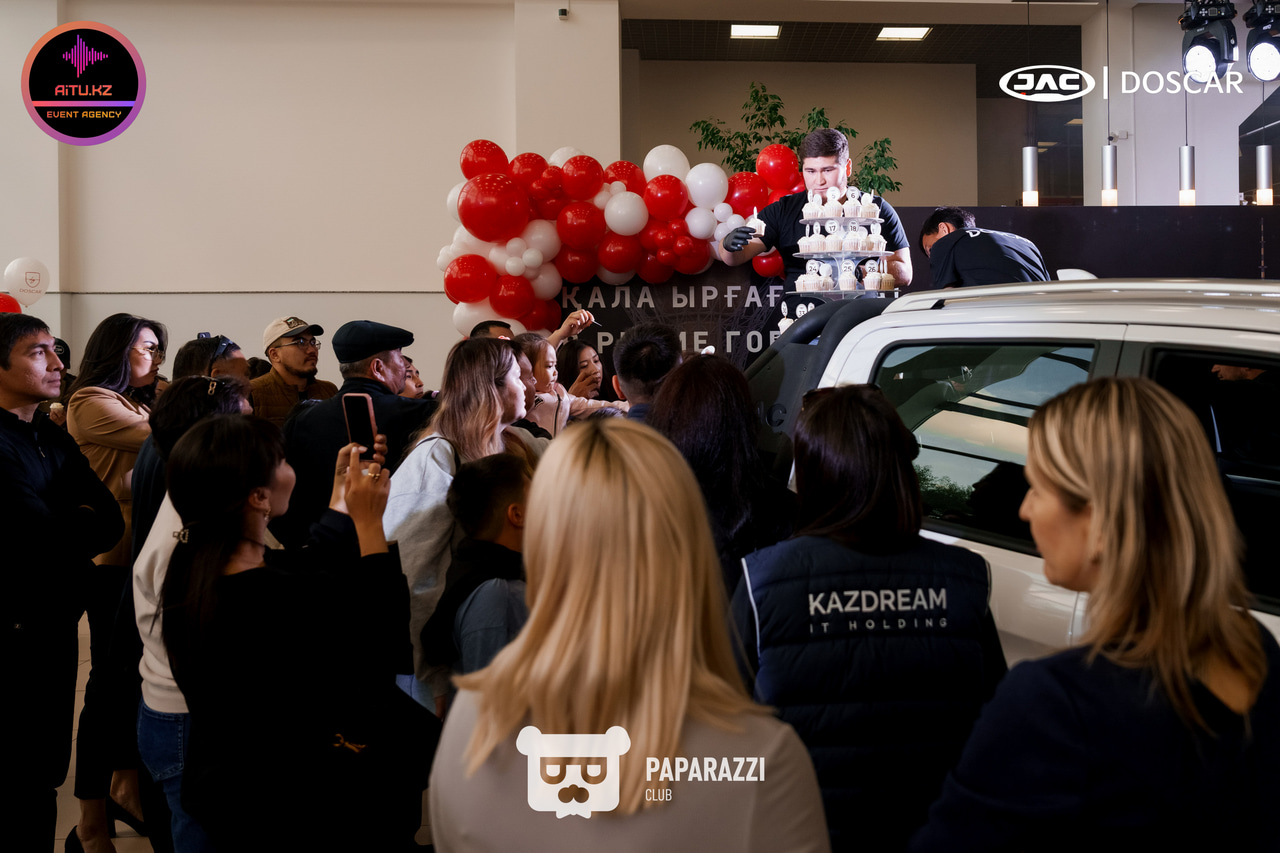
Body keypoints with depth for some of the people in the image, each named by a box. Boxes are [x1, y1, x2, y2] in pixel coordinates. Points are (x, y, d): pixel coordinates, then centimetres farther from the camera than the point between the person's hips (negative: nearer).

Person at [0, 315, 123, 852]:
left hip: (56, 624, 8)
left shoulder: (56, 440, 9)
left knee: (47, 768, 17)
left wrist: (69, 528, -17)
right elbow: (49, 541, -22)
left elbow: (110, 522, 1)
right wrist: (83, 526, -3)